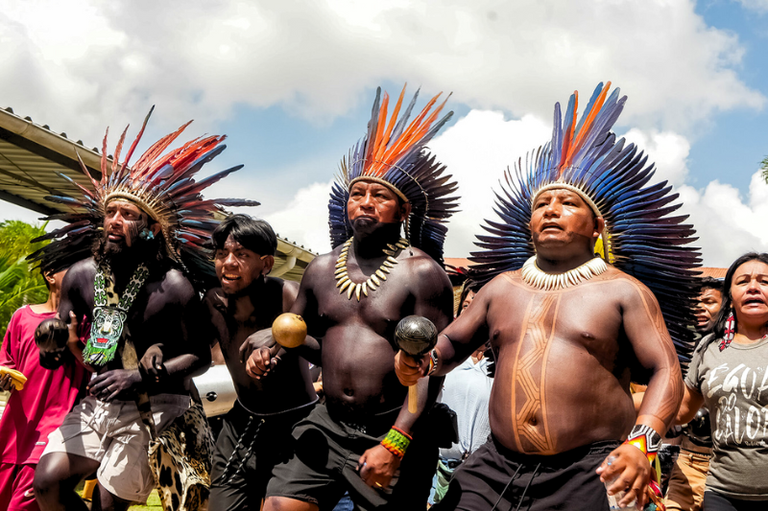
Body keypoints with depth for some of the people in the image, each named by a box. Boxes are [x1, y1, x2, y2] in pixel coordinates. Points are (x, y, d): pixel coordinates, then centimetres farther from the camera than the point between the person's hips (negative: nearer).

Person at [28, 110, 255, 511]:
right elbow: (60, 337, 11)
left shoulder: (172, 285, -13)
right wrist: (52, 335, -13)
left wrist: (141, 377, -21)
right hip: (96, 403, 5)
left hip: (154, 408, -5)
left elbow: (200, 357, -10)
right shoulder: (80, 276, 1)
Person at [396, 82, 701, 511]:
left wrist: (641, 443, -20)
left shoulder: (624, 290, 2)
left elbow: (666, 372, -3)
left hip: (590, 472, -3)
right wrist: (423, 362, 1)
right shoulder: (502, 286, 15)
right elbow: (452, 342, 24)